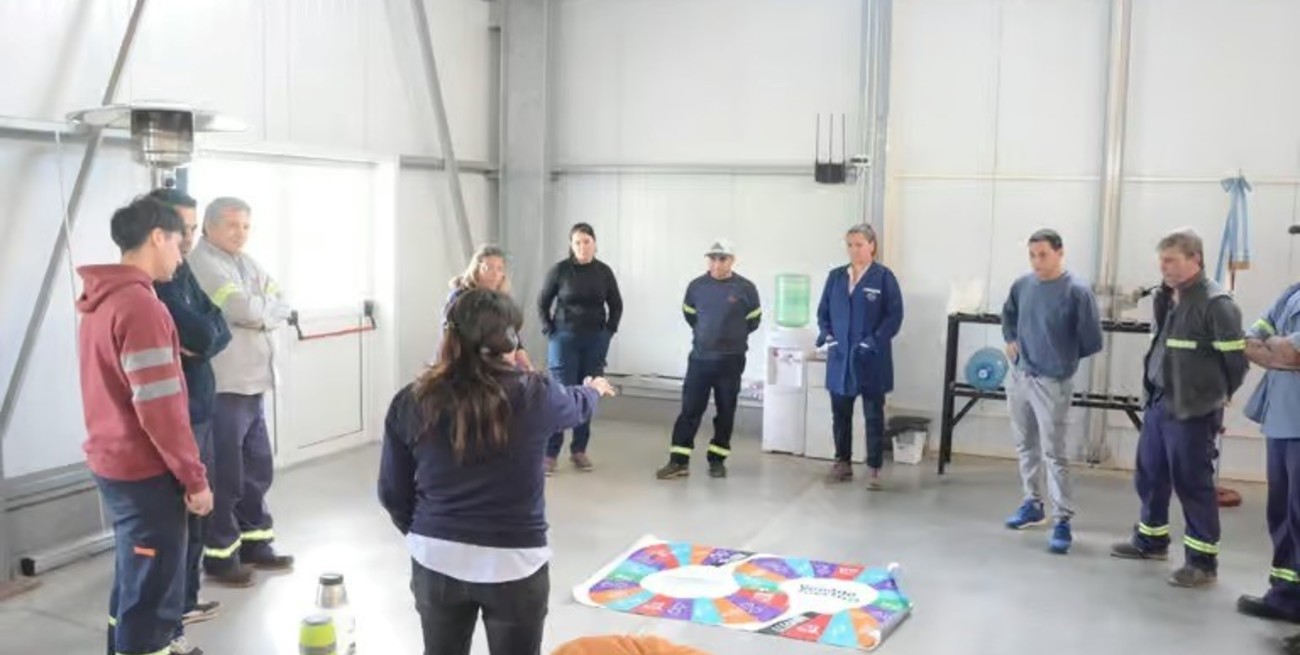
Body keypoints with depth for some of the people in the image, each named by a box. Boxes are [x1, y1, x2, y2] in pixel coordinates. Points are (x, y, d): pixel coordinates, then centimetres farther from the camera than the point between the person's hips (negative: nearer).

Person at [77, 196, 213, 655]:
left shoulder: (100, 301, 9)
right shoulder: (141, 306, -21)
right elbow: (159, 408, -23)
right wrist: (194, 476, -16)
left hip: (113, 462, 9)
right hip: (145, 471, -9)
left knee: (135, 577, 23)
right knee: (150, 587, 3)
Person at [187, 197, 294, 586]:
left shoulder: (247, 263, 16)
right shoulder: (202, 264, -11)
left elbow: (282, 311, 8)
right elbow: (245, 310, -22)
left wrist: (258, 308, -10)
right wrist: (266, 302, -2)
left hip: (253, 385, 9)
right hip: (221, 388, -9)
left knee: (258, 470, 16)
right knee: (225, 476, -1)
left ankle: (254, 543, 29)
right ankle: (220, 556, 11)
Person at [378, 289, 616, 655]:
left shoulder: (411, 402, -7)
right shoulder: (532, 396, -11)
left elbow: (392, 493, 2)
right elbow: (577, 406, 13)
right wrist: (594, 389, 36)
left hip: (437, 560, 2)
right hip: (513, 563, -2)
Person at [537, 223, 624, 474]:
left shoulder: (604, 271, 1)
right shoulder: (560, 270, -6)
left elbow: (616, 305, 14)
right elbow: (543, 303, 4)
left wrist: (609, 330, 5)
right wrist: (549, 330, -3)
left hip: (596, 341, 3)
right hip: (565, 340, -3)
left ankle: (579, 450, 15)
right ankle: (550, 453, -1)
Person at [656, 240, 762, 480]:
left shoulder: (746, 288, -7)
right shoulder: (696, 286, -2)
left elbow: (753, 320, 7)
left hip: (731, 361, -1)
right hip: (699, 358, 1)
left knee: (725, 412, 7)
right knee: (690, 409, -1)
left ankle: (717, 460, 18)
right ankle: (679, 461, 2)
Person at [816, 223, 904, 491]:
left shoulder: (884, 277, -4)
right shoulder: (835, 276, 8)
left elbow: (895, 315, -6)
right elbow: (823, 311, 13)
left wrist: (875, 341, -15)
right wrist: (827, 335, -3)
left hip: (871, 359, -4)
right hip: (840, 356, 4)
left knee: (873, 415, 4)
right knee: (840, 414, 10)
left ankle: (874, 469, 10)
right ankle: (843, 463, 24)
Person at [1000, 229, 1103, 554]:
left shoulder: (1077, 291, -16)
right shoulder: (1022, 285, 1)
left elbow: (1092, 341, -8)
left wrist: (1064, 357, 1)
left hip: (1052, 382, -6)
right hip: (1018, 376, 6)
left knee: (1053, 453, -4)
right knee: (1025, 445, 17)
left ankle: (1063, 521, 3)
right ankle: (1032, 505, 32)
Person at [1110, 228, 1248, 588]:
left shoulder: (1216, 303, -16)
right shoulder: (1166, 298, 8)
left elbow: (1236, 358, -13)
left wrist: (1216, 396, 0)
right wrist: (1156, 391, 15)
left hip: (1191, 411, -8)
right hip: (1158, 403, 8)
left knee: (1193, 483, -1)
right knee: (1149, 475, 17)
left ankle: (1203, 561, 11)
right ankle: (1151, 540, 35)